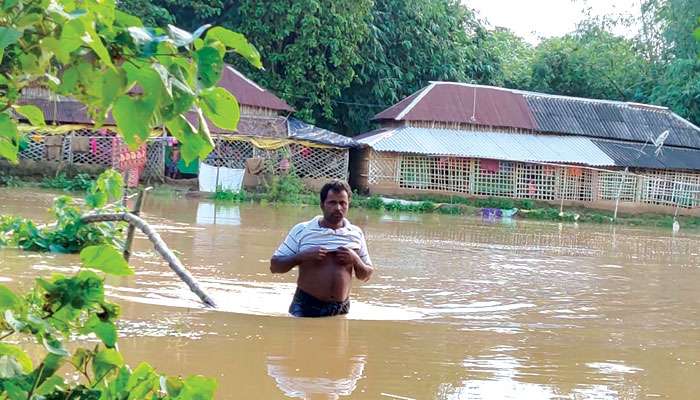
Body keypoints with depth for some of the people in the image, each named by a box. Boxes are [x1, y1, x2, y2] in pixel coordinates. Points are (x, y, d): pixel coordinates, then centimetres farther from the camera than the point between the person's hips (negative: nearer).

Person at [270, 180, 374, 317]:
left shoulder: (356, 234, 6)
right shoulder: (301, 230, -1)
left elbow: (366, 276, 13)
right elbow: (275, 266, -2)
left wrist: (355, 260, -8)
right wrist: (302, 256, -16)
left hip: (341, 310, 3)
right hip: (306, 308, -3)